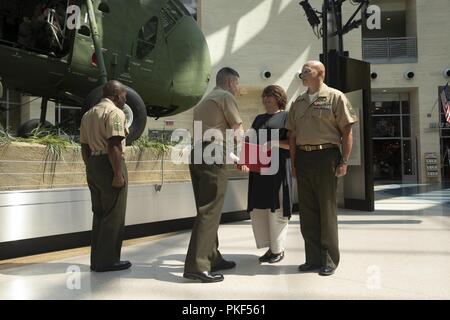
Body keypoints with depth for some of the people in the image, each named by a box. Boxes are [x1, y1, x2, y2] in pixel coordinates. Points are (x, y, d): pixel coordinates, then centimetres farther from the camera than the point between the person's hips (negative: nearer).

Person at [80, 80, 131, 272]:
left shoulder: (88, 114, 18)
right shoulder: (115, 112, -10)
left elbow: (84, 147, 17)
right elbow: (113, 145, -21)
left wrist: (91, 169, 22)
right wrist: (118, 174, -21)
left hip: (93, 165, 9)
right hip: (109, 165, -9)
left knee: (99, 214, 15)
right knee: (113, 215, 0)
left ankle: (97, 259, 22)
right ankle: (107, 260, 6)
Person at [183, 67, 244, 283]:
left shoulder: (206, 100, 28)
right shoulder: (226, 97, 2)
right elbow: (238, 131, 2)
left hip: (198, 155, 9)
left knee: (206, 209, 12)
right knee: (210, 211, -9)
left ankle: (212, 258, 19)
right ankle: (196, 265, -10)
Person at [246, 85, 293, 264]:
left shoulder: (287, 116, 4)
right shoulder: (259, 119, 21)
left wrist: (274, 142, -19)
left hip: (278, 167, -6)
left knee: (276, 208, -3)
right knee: (258, 208, 3)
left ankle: (278, 249, 10)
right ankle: (269, 247, 14)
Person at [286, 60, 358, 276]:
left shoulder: (335, 97, 1)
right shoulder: (298, 103, 16)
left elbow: (347, 131, -3)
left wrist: (344, 161, -9)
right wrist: (294, 162, 9)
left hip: (326, 156, -5)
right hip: (302, 158, 5)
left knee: (327, 210, 1)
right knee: (307, 210, 8)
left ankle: (329, 260, 13)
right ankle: (313, 258, 20)